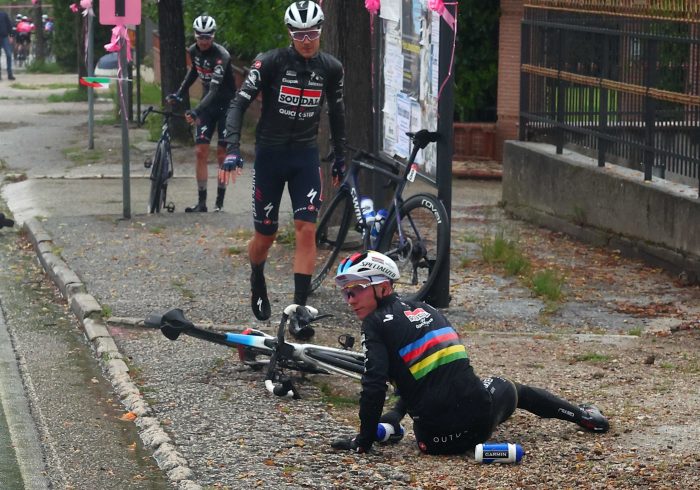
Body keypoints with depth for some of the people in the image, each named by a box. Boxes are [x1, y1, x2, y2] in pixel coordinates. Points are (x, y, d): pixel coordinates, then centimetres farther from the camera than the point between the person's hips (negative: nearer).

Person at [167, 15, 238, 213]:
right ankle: (201, 202, -2)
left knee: (222, 154, -3)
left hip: (226, 105, -5)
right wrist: (178, 94, 9)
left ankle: (220, 202, 6)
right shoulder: (194, 51, -5)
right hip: (207, 104, 5)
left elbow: (215, 89, -34)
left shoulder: (221, 56, -26)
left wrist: (196, 111, -45)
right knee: (200, 152, -4)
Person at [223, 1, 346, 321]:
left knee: (307, 229, -12)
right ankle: (257, 283, 38)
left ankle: (300, 307, -11)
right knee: (265, 234, 6)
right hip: (270, 153, -2)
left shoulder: (331, 68, -2)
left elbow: (336, 113, 13)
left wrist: (340, 158, 17)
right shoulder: (271, 62, -12)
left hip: (305, 156, 2)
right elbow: (240, 103, -14)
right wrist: (232, 148, -27)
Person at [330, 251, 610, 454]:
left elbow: (374, 386, -16)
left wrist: (363, 441, -9)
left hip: (437, 439, -5)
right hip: (481, 416, 5)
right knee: (509, 388, 39)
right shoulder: (424, 310, 16)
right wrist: (395, 414, 26)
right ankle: (584, 416, 46)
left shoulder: (376, 324, -6)